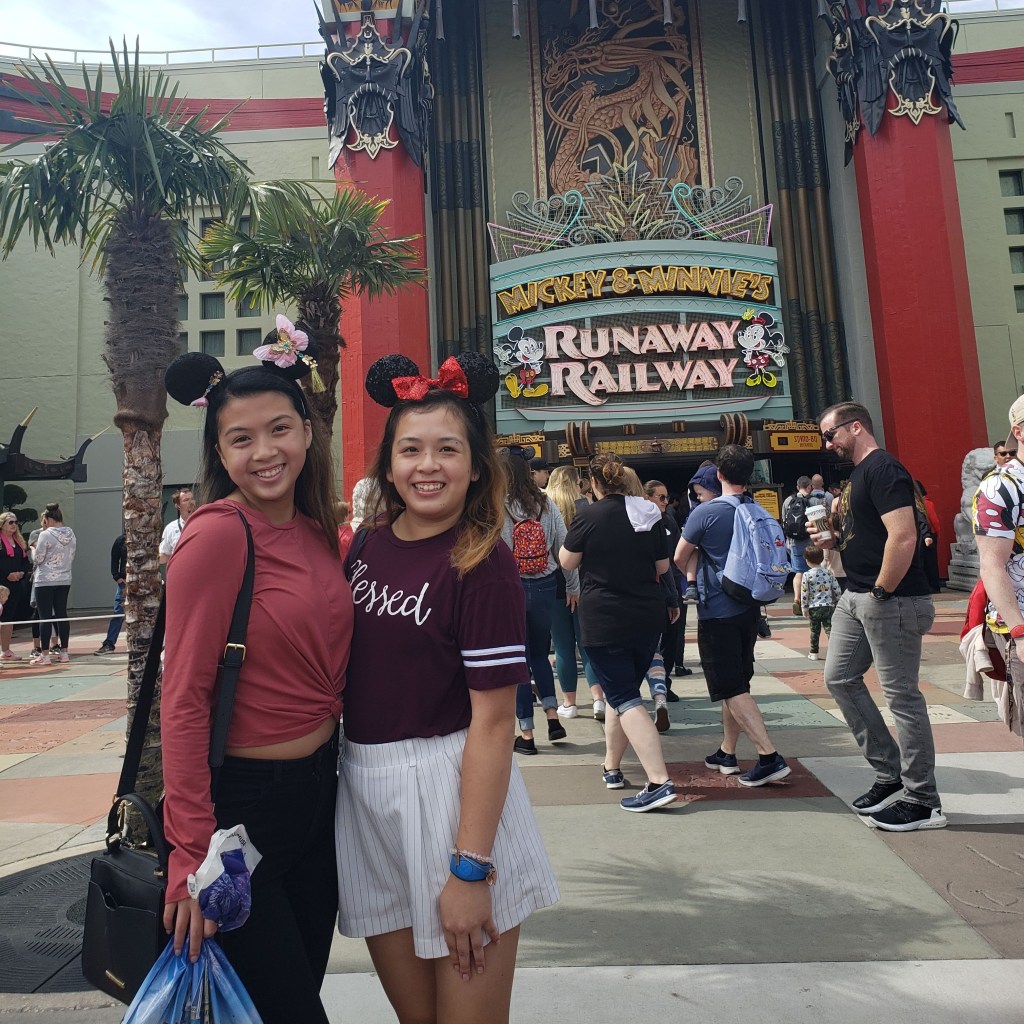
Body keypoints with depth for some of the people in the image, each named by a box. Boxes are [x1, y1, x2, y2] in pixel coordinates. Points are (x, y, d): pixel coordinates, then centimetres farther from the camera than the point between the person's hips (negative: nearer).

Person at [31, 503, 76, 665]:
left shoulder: (45, 535, -14)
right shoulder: (71, 535, 4)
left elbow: (37, 559, -10)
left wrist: (34, 548, 8)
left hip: (45, 581, -6)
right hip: (64, 580, 6)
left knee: (45, 616, -1)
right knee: (61, 614, 10)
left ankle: (44, 655, 1)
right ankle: (63, 652, 13)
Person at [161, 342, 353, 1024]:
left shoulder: (318, 532, 3)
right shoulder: (217, 534, -19)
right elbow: (185, 699, -18)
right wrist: (193, 854, -18)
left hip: (320, 783, 7)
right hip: (244, 796, -7)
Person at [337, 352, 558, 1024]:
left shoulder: (482, 564, -14)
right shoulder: (366, 548, 4)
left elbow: (492, 721, -16)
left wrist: (469, 869, -17)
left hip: (452, 790, -5)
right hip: (363, 791, 6)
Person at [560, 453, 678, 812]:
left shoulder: (589, 517, -12)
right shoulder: (647, 513, 1)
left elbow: (567, 561, -3)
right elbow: (663, 566, 7)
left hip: (604, 619, -5)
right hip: (648, 617, 6)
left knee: (624, 698, -3)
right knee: (625, 690, 19)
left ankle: (659, 781, -13)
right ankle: (612, 767, 32)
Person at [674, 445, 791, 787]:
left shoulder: (706, 512, -15)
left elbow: (679, 559, -4)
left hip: (717, 611, -7)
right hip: (749, 608, 7)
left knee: (732, 689, -2)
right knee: (736, 682, 16)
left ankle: (770, 757, -8)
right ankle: (727, 753, 28)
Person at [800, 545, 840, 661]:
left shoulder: (807, 575, -8)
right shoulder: (829, 573, 1)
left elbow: (804, 593, -8)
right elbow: (837, 590, 5)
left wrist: (804, 608, 0)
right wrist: (837, 603, 17)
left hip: (813, 608, -2)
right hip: (828, 606, 2)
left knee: (814, 631, 10)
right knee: (829, 629, 0)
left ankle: (814, 653, 19)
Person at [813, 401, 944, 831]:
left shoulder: (883, 469, -15)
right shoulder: (858, 473, 16)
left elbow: (903, 537, -24)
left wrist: (880, 592, -19)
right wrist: (834, 538, 7)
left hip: (890, 600, -10)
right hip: (856, 598, 11)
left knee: (902, 694, -1)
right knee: (840, 679, 13)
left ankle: (923, 801, 14)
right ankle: (891, 774, 25)